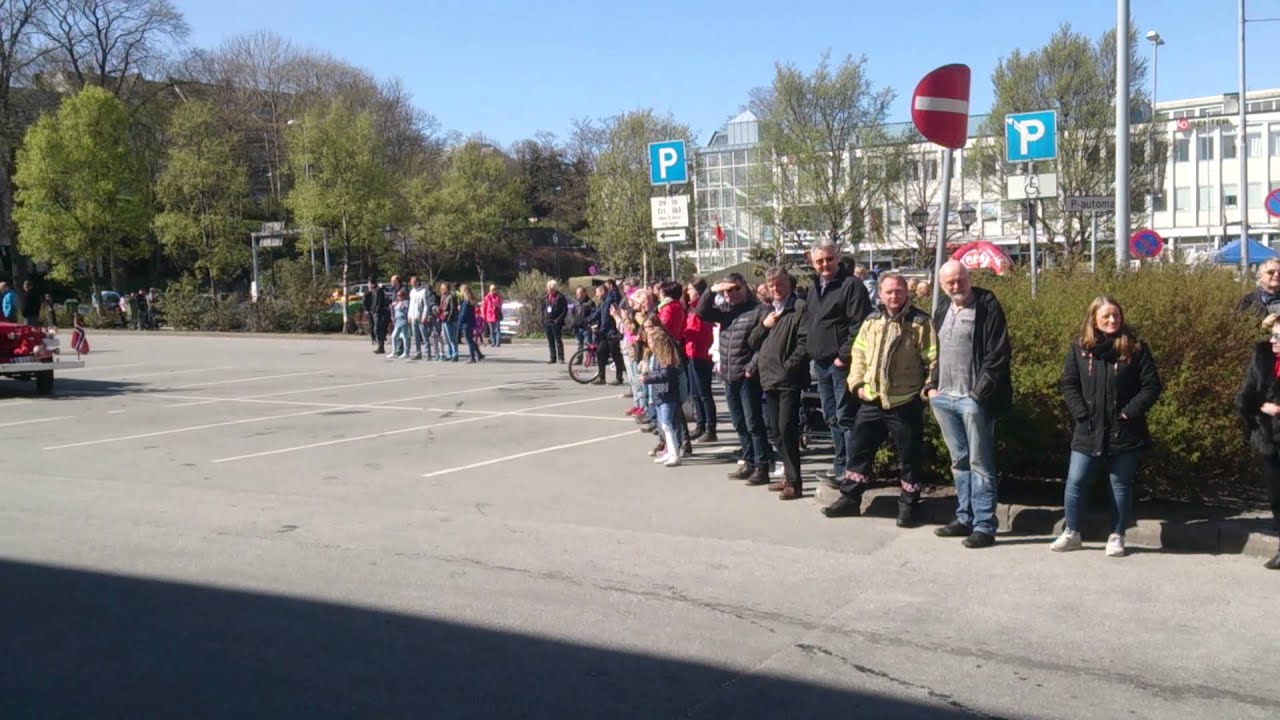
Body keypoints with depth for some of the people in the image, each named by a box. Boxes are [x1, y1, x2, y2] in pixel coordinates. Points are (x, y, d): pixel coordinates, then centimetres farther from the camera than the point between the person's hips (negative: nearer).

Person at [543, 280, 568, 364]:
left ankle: (560, 358, -3)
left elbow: (565, 310, -8)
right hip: (547, 322, 6)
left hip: (556, 323, -6)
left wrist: (559, 319, -16)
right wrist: (543, 320, 10)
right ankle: (553, 358, 15)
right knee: (550, 341, 9)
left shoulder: (560, 297, -6)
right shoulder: (547, 297, 12)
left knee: (558, 341, -6)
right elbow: (543, 309, 20)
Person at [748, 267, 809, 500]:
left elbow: (805, 341, -14)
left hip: (789, 379, -8)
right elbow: (753, 342, 19)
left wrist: (789, 366, -16)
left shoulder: (800, 308, -5)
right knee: (776, 430, 12)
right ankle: (790, 476, 22)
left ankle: (794, 482, -5)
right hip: (769, 379, 8)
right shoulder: (767, 311, 20)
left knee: (787, 429, -11)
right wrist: (763, 325, 1)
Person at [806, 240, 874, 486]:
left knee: (845, 417, -7)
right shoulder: (813, 287, 15)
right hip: (821, 362, 9)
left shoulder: (852, 284, -11)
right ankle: (840, 463, 24)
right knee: (831, 417, 15)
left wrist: (844, 356, -19)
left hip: (841, 362, -8)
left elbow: (859, 325, -17)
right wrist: (812, 352, 13)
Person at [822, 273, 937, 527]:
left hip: (906, 403, -4)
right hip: (872, 401, 5)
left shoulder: (920, 322, -6)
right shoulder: (871, 321, 9)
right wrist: (857, 382, 5)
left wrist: (928, 388, -13)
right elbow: (858, 354, 15)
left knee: (909, 457, 5)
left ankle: (907, 505, 18)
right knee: (859, 451, 11)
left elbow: (932, 360, -7)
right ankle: (850, 498, 24)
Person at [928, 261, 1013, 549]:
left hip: (974, 399, -7)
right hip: (944, 398, 7)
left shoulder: (987, 307, -6)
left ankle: (984, 525, 0)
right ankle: (965, 518, 24)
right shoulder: (942, 311, 16)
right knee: (959, 461, 14)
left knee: (980, 463, -4)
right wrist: (933, 385, 11)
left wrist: (982, 390, -17)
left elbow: (998, 353, -12)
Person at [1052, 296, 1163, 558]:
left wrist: (1131, 412, -12)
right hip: (1088, 431, 2)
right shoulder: (1079, 348, 3)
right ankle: (1071, 533, 14)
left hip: (1124, 431, -1)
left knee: (1121, 484, 7)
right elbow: (1069, 384, 4)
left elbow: (1151, 386, -3)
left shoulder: (1135, 348, -2)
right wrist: (1081, 413, -8)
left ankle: (1117, 536, 19)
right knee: (1076, 481, 1)